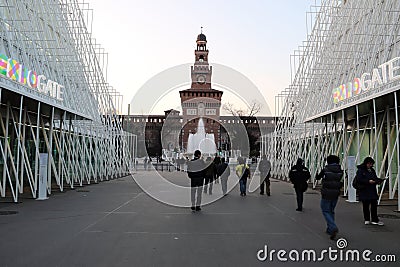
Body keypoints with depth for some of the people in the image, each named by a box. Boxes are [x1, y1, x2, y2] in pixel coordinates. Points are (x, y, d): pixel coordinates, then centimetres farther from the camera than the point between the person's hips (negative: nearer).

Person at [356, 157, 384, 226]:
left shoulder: (372, 170, 13)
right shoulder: (360, 170, -8)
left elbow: (375, 178, 17)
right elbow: (359, 180, -17)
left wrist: (379, 180, -5)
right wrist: (368, 181, -24)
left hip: (372, 191, 6)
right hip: (364, 191, -5)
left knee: (374, 205, 1)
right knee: (366, 205, 5)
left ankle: (374, 220, 7)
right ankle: (367, 219, 17)